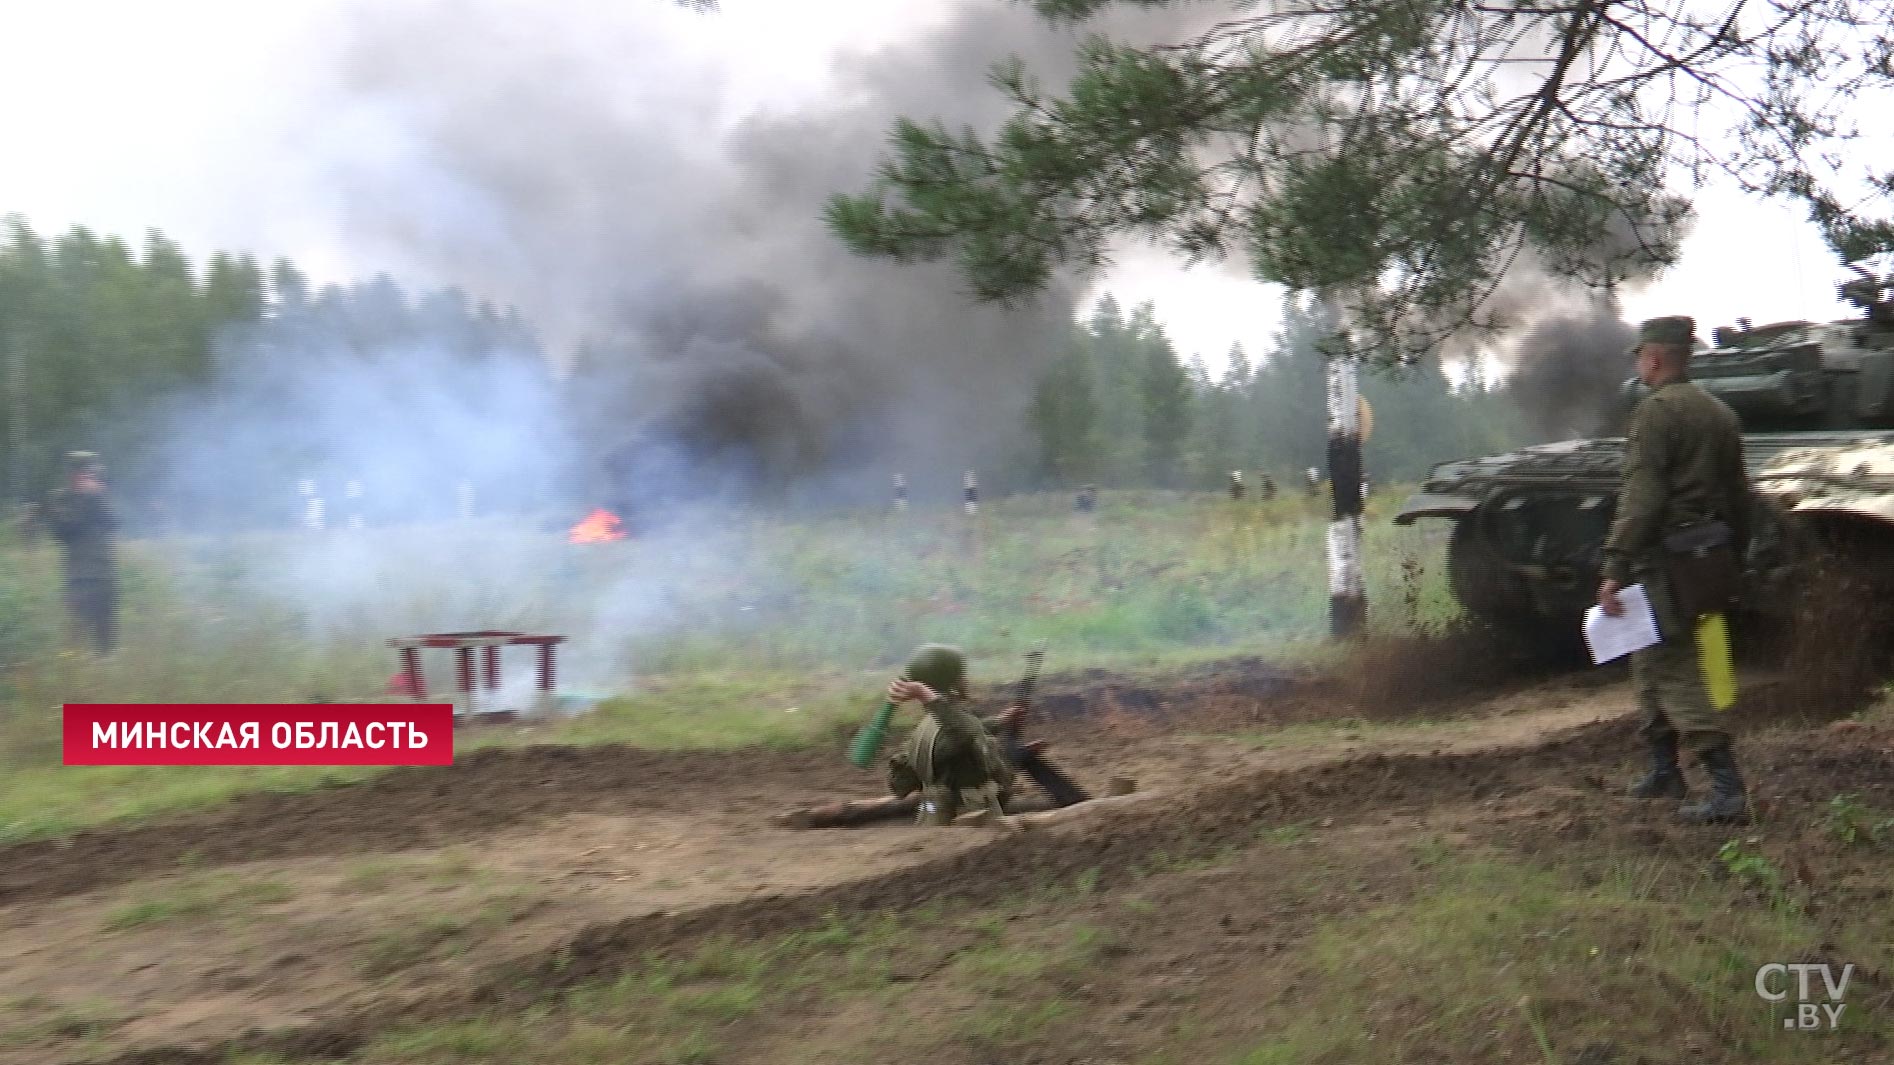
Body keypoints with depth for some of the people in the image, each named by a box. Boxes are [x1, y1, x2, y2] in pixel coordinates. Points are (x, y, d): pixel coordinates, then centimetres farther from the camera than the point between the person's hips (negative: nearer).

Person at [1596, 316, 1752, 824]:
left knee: (1675, 674, -6)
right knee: (1651, 666, 21)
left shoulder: (1656, 410, -13)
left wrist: (1614, 569, -22)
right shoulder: (1720, 412, 14)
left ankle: (1727, 789, -11)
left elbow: (1641, 498, -21)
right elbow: (1739, 496, 18)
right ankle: (1664, 772, 29)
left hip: (1663, 561, -9)